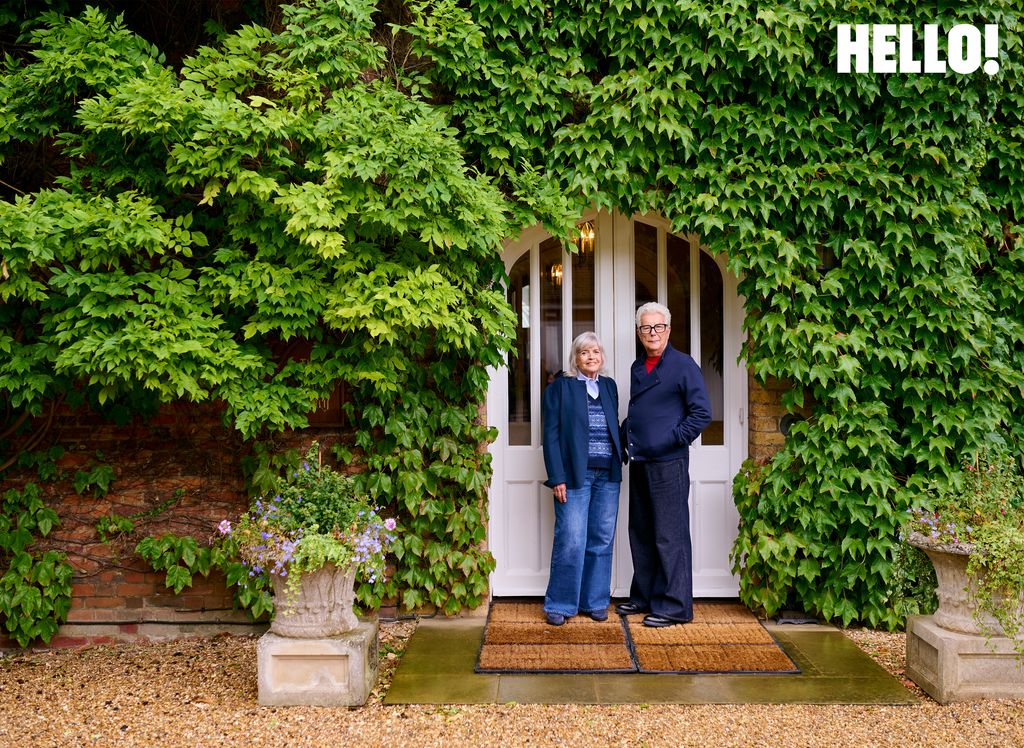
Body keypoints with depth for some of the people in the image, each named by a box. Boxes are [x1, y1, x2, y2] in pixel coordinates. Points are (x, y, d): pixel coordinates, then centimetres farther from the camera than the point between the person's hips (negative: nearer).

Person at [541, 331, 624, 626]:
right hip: (575, 475, -5)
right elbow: (551, 435, -4)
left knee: (601, 541, 7)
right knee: (571, 542, -7)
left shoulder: (609, 386, 15)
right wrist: (557, 478, -11)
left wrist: (622, 457, 5)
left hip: (607, 475, 5)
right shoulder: (560, 387, 1)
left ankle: (595, 601, 19)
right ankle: (560, 605, 6)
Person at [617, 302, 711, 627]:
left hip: (668, 463, -8)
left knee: (670, 536, -2)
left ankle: (675, 606, 6)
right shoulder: (637, 367, 15)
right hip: (639, 463, 8)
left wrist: (674, 439, -15)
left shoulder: (683, 365, -7)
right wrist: (623, 434, 11)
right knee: (641, 534, 15)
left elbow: (702, 412, -11)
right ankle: (644, 596, 28)